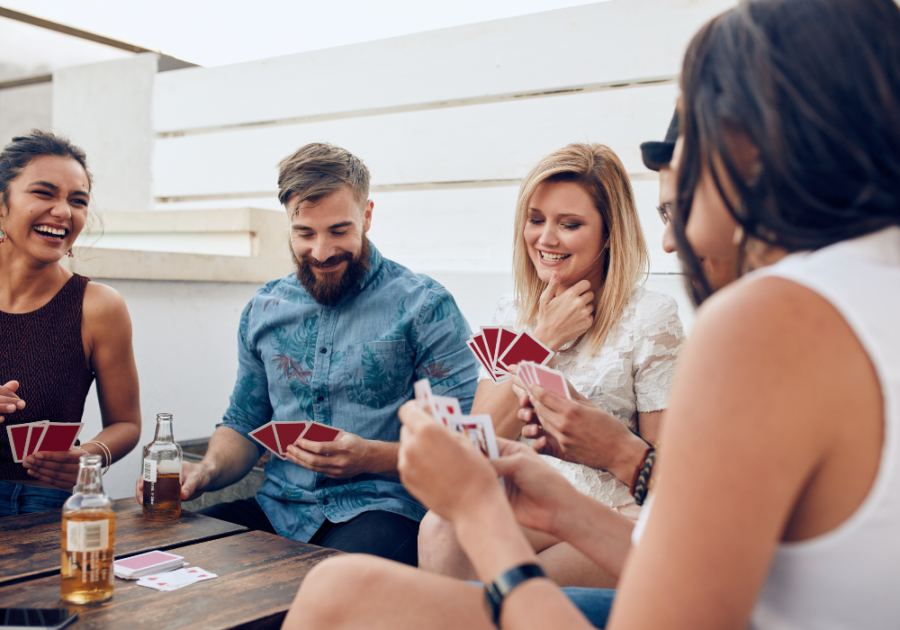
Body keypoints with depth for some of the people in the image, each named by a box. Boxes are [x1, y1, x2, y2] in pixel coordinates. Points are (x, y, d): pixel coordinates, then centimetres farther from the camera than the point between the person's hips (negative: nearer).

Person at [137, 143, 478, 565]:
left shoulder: (424, 305, -3)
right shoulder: (263, 309, 13)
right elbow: (243, 426, 20)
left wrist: (371, 457, -20)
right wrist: (205, 472, -1)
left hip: (381, 509, -4)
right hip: (277, 510, 5)